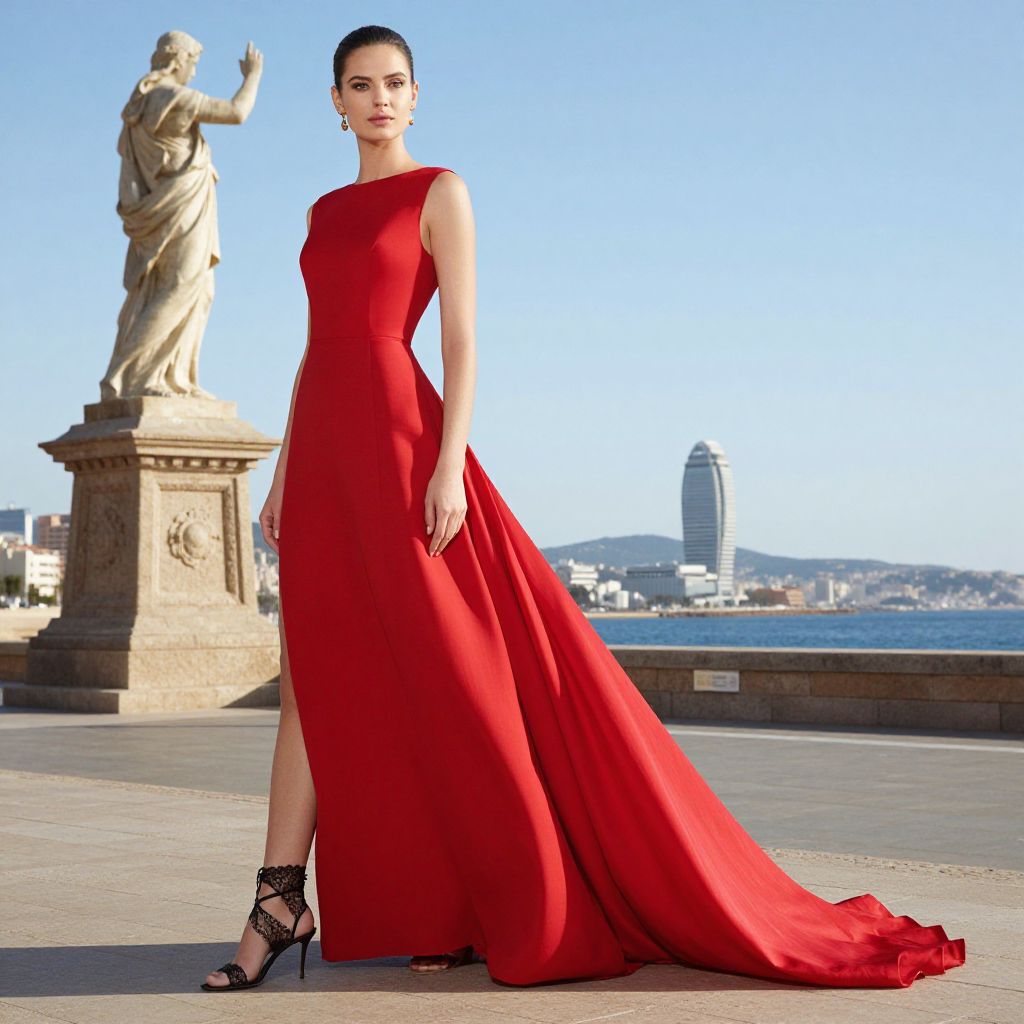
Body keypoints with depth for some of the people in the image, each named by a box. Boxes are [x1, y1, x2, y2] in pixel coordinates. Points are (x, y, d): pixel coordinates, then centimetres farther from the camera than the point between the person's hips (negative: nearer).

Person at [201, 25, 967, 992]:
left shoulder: (439, 192, 1)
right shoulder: (325, 212, 20)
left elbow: (461, 339, -7)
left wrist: (449, 465, -17)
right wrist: (283, 473, 13)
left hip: (400, 437, -7)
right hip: (323, 449, 7)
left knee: (446, 672, -4)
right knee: (314, 681, 4)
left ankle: (471, 908, 7)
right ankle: (280, 902, 7)